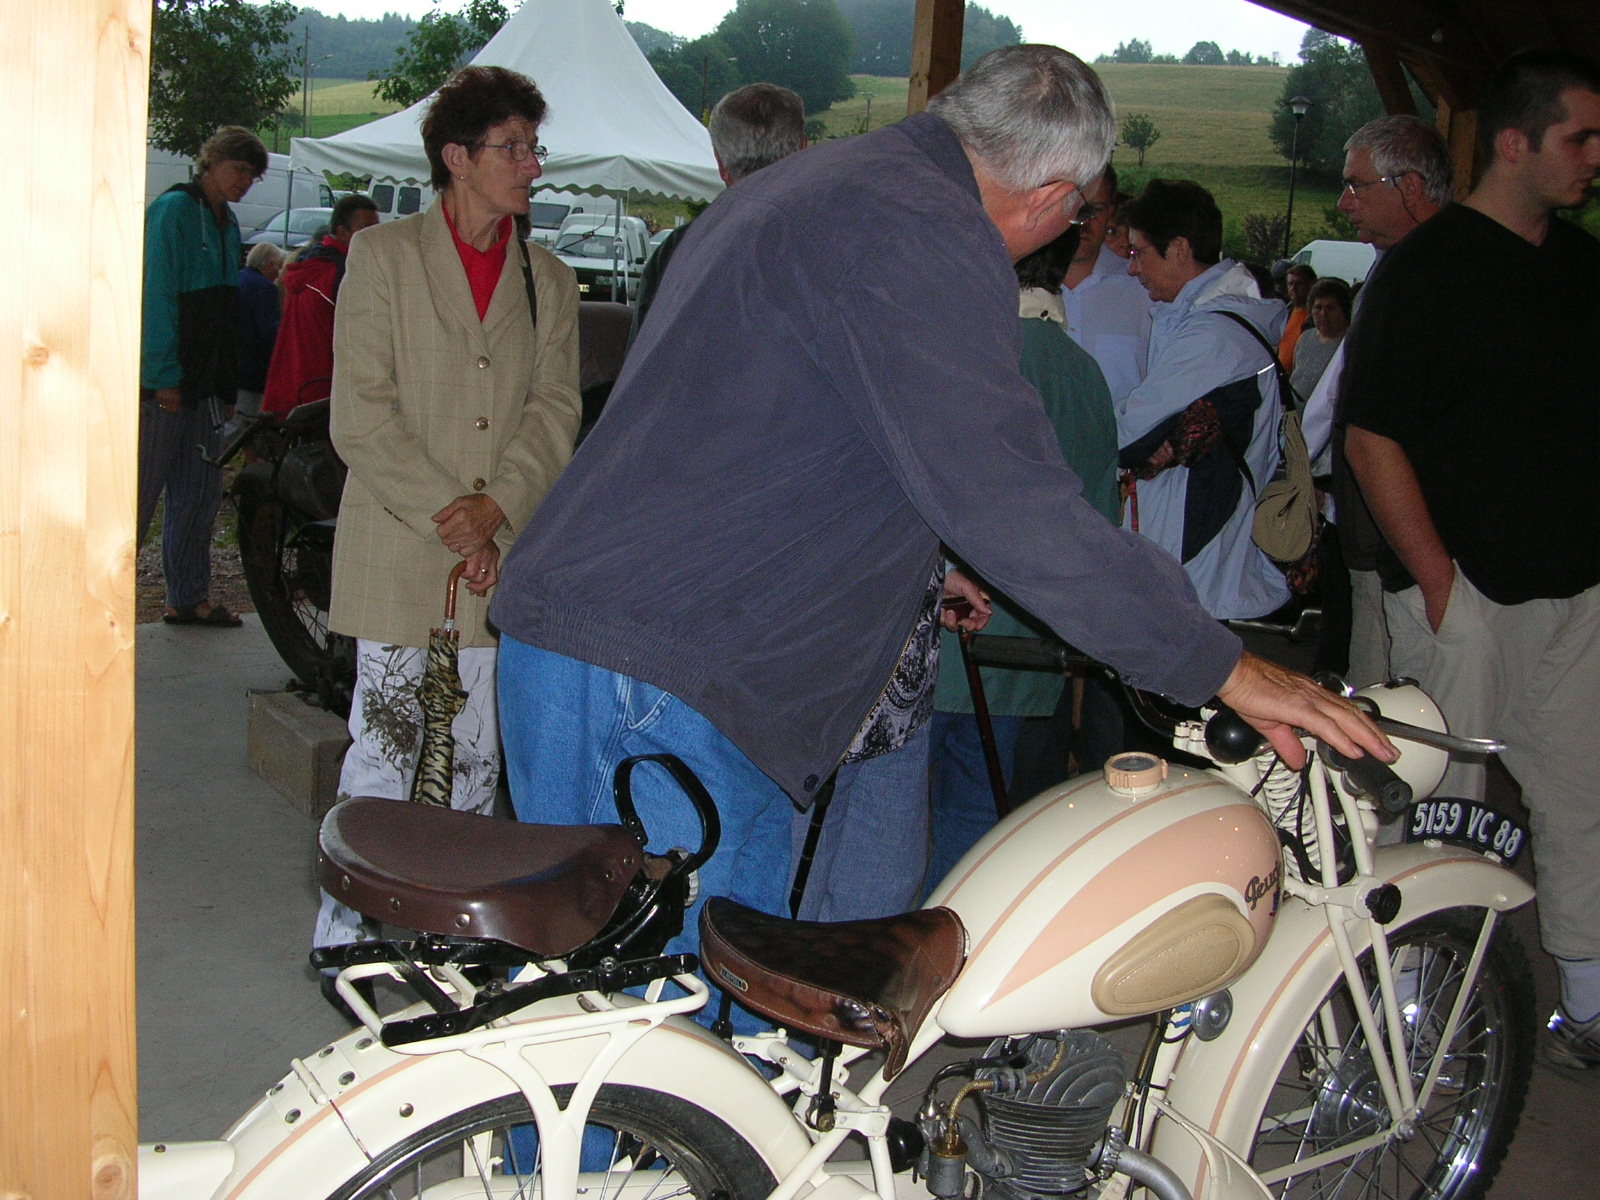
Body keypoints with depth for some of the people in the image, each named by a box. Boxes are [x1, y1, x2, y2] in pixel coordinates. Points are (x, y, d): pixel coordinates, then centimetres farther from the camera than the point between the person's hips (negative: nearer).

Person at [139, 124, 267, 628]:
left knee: (201, 491, 10)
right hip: (162, 379, -8)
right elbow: (156, 295, -15)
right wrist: (165, 375, -19)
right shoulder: (174, 209, -8)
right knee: (142, 490, -4)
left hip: (204, 383, 8)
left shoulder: (226, 223, 17)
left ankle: (189, 598, 18)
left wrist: (228, 388, 15)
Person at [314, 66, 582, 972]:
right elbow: (361, 416, -4)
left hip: (504, 558, 3)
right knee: (383, 749, -2)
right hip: (398, 555, -3)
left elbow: (556, 411, 4)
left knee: (476, 758, 8)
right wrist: (445, 514, -13)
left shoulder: (551, 282, 14)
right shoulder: (382, 256, 4)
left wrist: (493, 508, -12)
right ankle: (346, 937, 10)